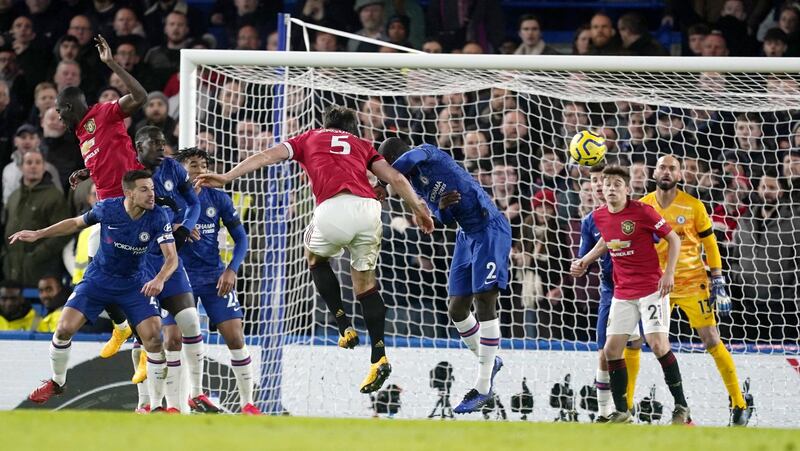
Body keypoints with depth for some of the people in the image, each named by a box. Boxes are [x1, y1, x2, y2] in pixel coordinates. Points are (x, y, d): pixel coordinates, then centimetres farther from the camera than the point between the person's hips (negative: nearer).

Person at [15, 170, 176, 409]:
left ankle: (157, 405, -5)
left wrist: (160, 279, -45)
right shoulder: (107, 208, -17)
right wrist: (37, 234, 2)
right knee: (65, 328, -9)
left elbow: (171, 257, -24)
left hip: (135, 284, -1)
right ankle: (56, 382, 20)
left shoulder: (158, 217, -20)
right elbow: (76, 223, 2)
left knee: (153, 336, -17)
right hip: (98, 279, 1)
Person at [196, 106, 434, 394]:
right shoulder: (361, 146, 32)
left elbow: (268, 156, 19)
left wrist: (226, 177, 17)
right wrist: (419, 209, 26)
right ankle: (378, 357, 9)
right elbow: (395, 178, 20)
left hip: (332, 208, -2)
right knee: (365, 280, 19)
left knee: (315, 257, 29)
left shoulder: (310, 139, 27)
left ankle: (344, 326, 16)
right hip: (368, 208, 2)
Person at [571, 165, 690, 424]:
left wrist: (669, 273, -15)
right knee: (611, 349, -1)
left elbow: (674, 238, -7)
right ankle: (621, 413, 9)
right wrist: (585, 261, 16)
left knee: (658, 343, -17)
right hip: (622, 293, 6)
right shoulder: (600, 216, 3)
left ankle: (681, 407, -5)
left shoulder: (641, 211, -14)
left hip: (651, 288, -6)